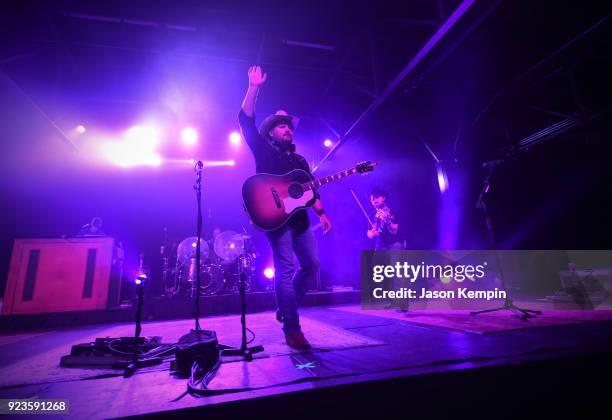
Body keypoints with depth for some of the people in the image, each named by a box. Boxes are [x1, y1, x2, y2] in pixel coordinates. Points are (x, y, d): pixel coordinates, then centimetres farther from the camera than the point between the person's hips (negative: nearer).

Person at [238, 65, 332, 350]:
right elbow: (246, 120, -6)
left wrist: (321, 214, 11)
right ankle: (292, 330, -6)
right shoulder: (264, 152, 5)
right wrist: (254, 88, -10)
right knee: (286, 270, -12)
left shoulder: (300, 160, 22)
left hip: (299, 219, 7)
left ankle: (285, 307, 25)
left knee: (311, 265, 7)